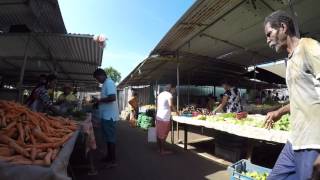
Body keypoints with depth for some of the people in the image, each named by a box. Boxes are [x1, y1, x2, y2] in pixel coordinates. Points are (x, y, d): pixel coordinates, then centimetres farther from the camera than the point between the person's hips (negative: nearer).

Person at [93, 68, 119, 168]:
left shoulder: (109, 83, -14)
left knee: (110, 138, -2)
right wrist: (98, 102, 12)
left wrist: (99, 100, -15)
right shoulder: (106, 84, 17)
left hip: (109, 116, -10)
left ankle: (113, 161, 9)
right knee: (108, 137, 17)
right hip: (106, 115, 10)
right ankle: (109, 157, 30)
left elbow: (112, 97, -27)